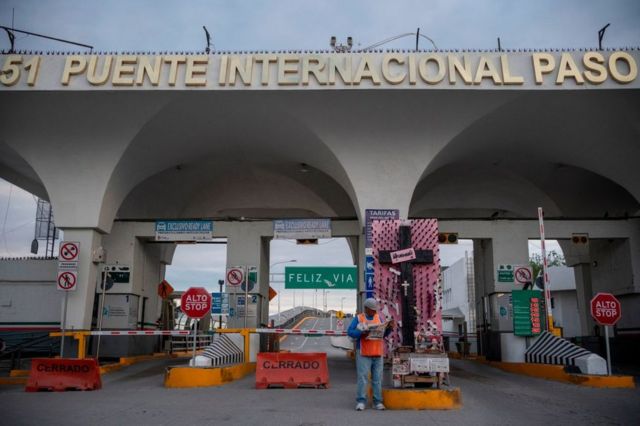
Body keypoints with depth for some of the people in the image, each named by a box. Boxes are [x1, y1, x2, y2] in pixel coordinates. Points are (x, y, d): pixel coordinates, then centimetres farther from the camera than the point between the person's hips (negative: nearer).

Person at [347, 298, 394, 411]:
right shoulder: (358, 318, 2)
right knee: (363, 378, -6)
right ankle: (361, 402, -1)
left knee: (377, 378, 5)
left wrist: (389, 327, -6)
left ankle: (377, 402, 11)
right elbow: (350, 332, -5)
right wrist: (361, 333, -21)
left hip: (377, 354, 4)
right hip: (364, 354, -4)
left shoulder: (378, 318, 14)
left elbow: (384, 334, 14)